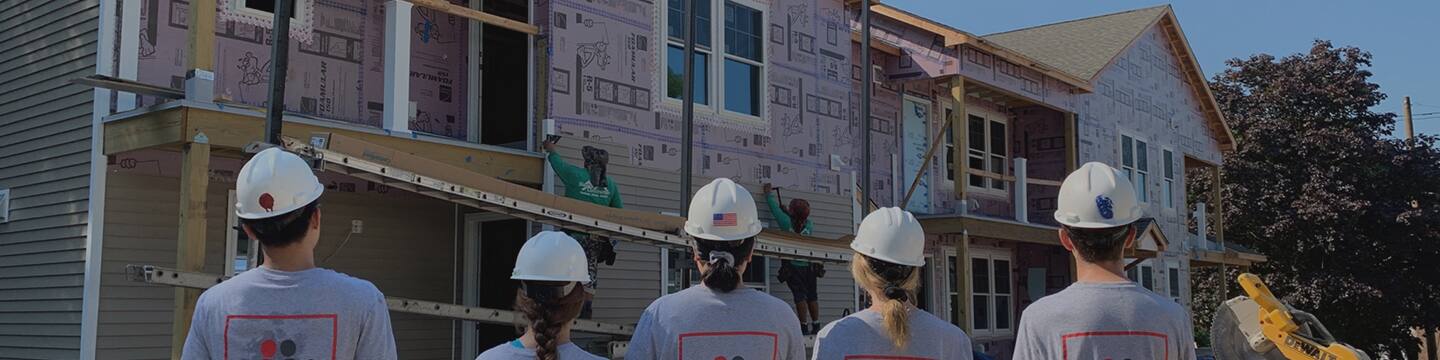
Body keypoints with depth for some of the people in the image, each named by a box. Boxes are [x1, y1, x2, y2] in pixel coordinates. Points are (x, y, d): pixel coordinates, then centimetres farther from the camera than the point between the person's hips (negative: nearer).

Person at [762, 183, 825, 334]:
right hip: (810, 266, 4)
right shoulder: (809, 225, 1)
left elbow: (774, 207, 0)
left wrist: (768, 193, 16)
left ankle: (804, 326, -7)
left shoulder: (787, 222, -11)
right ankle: (816, 325, 14)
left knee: (800, 296, -4)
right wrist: (787, 212, 28)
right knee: (812, 296, 11)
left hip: (793, 267, -4)